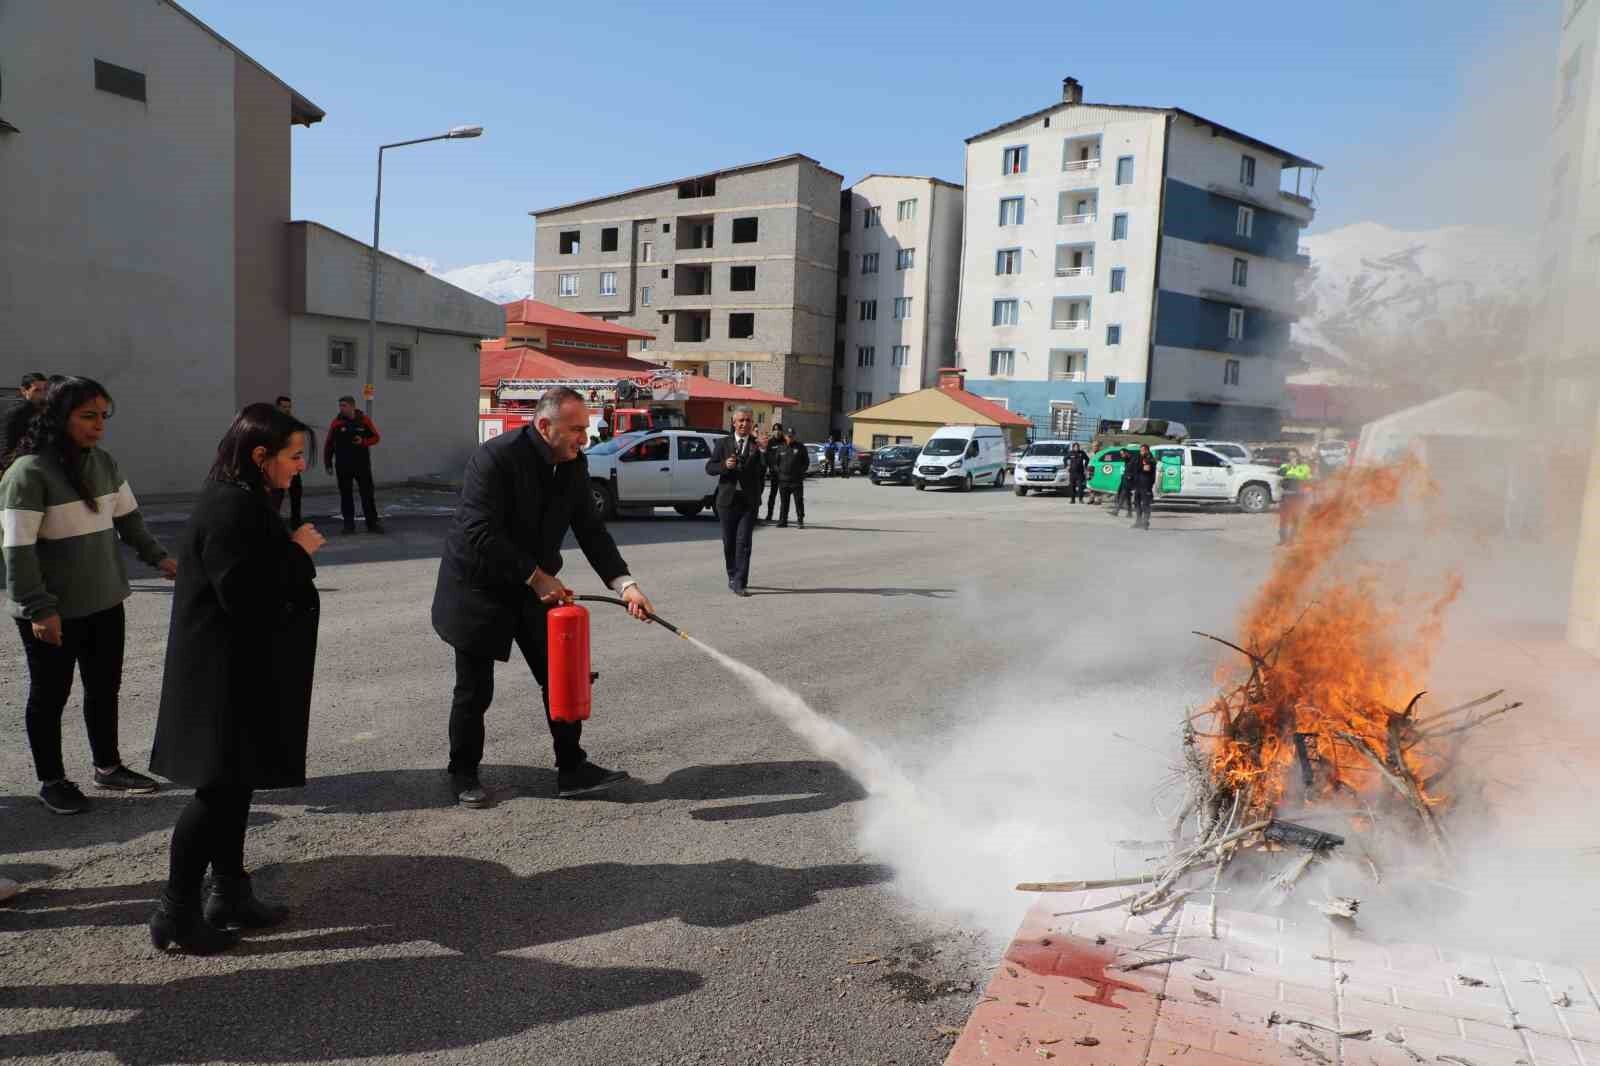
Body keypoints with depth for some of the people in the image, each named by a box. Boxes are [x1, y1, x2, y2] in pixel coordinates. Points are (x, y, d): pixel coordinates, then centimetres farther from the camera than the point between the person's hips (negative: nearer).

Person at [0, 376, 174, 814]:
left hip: (105, 602, 7)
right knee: (50, 695, 10)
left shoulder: (103, 462, 4)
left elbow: (128, 517, 16)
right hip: (54, 613, -7)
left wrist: (157, 556, 7)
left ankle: (107, 767, 33)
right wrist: (39, 609, -20)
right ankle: (51, 781, 25)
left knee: (105, 688, 17)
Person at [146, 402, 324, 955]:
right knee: (219, 789, -2)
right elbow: (245, 595, -26)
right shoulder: (232, 509, -21)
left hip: (243, 672, 11)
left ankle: (228, 893, 28)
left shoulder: (242, 501, 11)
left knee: (235, 784, 16)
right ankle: (176, 913, 10)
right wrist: (297, 552, -18)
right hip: (227, 676, -11)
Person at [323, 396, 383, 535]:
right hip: (343, 466, 1)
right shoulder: (337, 422, -2)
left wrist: (363, 442, -15)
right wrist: (328, 464, 2)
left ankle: (373, 523, 6)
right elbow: (329, 444, 4)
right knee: (345, 495, 5)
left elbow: (376, 438, 5)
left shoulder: (364, 420, -2)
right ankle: (348, 524, 13)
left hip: (362, 464, 0)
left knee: (368, 494, 0)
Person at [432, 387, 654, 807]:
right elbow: (482, 534, -27)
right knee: (475, 689, 6)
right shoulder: (495, 457, -23)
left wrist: (625, 583, -14)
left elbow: (590, 530, -3)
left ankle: (572, 769, 16)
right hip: (479, 587, -6)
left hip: (535, 586, 6)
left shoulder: (574, 464, -3)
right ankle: (464, 775, 25)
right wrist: (536, 578, -26)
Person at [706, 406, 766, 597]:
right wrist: (724, 465, -16)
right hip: (727, 499, 2)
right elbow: (709, 467, 3)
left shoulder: (758, 445, 1)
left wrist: (763, 450, -29)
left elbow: (764, 470, -14)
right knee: (729, 542, 11)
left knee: (744, 542, -9)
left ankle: (739, 583, -8)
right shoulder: (723, 443, 5)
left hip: (749, 501, -2)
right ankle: (733, 576, 29)